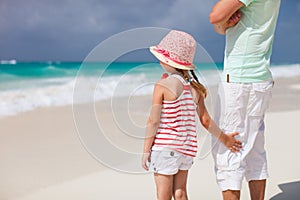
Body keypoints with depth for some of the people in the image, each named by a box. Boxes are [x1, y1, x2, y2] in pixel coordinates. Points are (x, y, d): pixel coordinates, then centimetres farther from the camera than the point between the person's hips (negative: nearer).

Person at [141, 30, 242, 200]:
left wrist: (146, 151, -6)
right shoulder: (195, 88, 5)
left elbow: (154, 121, -13)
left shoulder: (162, 85, -13)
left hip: (164, 148, -6)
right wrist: (224, 138, 20)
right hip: (186, 148, 6)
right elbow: (205, 120, 6)